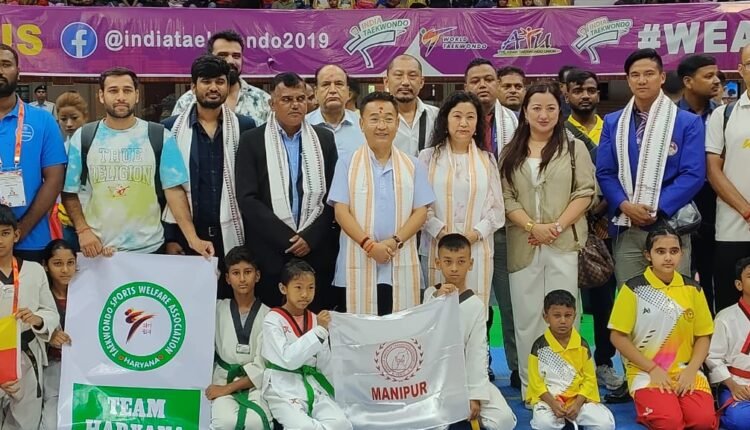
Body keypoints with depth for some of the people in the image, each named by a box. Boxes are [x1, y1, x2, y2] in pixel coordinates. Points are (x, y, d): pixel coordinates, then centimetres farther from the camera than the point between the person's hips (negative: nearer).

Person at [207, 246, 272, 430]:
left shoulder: (268, 316, 3)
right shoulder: (217, 309, 10)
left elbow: (262, 367, -3)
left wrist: (229, 388, -10)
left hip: (256, 383, -1)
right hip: (223, 379, 1)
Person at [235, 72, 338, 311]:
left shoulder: (324, 138, 9)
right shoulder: (252, 140, 2)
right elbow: (247, 199, -6)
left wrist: (310, 237, -7)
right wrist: (288, 238, -10)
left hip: (317, 251, 2)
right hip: (270, 252, -2)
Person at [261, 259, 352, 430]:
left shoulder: (314, 319, 8)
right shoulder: (273, 320, -7)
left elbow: (322, 364, 9)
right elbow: (289, 359, -19)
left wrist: (323, 332, -7)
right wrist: (319, 331, -18)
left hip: (312, 385, 5)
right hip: (283, 389, -5)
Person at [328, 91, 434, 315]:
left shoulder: (414, 166, 10)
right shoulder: (347, 165, 4)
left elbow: (421, 212, 5)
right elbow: (341, 212, -2)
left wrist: (395, 241, -11)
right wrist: (369, 245, -14)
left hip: (401, 268, 2)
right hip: (357, 268, -1)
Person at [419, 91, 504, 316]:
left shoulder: (487, 160, 11)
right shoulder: (429, 157, 5)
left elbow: (497, 207, 7)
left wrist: (477, 232, -8)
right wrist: (440, 231, -12)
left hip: (477, 249, 2)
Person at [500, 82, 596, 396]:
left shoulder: (574, 148, 7)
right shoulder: (511, 153, 11)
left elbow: (585, 192, -1)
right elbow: (506, 197, 4)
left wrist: (557, 226, -12)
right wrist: (532, 226, -10)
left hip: (565, 244, -2)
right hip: (524, 246, 2)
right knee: (527, 316, 5)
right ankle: (530, 387, 13)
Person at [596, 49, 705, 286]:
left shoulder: (689, 122, 3)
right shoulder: (612, 123, 12)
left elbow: (693, 174, -6)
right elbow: (604, 172, 5)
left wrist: (658, 210, -15)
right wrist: (625, 206, -12)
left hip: (670, 226, -2)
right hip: (625, 228, 2)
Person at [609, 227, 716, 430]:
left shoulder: (692, 289, 7)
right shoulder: (634, 288, -4)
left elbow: (703, 336, 10)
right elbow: (618, 337, -5)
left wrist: (691, 370, -7)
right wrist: (653, 369, -10)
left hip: (686, 371, 4)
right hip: (646, 373, -3)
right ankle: (647, 410, 0)